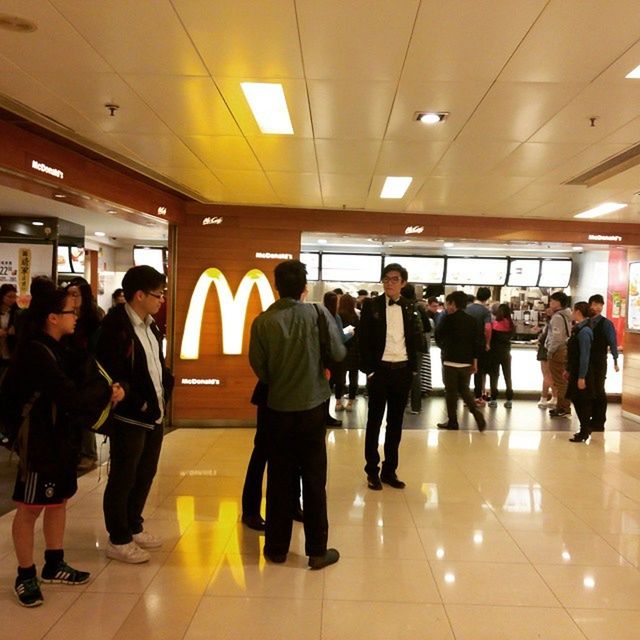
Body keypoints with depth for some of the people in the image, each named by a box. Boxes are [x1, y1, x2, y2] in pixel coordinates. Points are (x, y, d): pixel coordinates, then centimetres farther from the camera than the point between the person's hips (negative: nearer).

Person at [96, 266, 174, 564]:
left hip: (155, 414, 9)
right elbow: (111, 373, -21)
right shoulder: (115, 326, -16)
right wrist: (137, 403, -18)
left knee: (145, 474, 19)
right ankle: (118, 540, 20)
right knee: (123, 479, 5)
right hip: (130, 416, -9)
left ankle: (134, 527, 35)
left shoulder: (149, 325, 10)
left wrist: (166, 388, 4)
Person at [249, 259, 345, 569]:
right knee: (314, 479, 9)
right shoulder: (318, 313, -10)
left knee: (278, 479, 13)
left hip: (278, 407, 1)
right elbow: (338, 353, -7)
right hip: (312, 406, -1)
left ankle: (276, 547, 23)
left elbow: (258, 366, -7)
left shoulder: (262, 321, -9)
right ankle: (317, 551, 17)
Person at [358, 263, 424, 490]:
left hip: (403, 370, 3)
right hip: (380, 369, -3)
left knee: (395, 422, 10)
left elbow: (415, 340, 9)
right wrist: (368, 370, -10)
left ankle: (389, 470, 21)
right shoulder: (371, 306, -3)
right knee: (375, 421, 5)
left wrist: (413, 368, -3)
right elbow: (363, 340, -6)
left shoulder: (409, 308, 7)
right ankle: (372, 471, 16)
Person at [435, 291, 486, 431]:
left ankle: (452, 422, 11)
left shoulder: (448, 319, -11)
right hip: (467, 362, 5)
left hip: (451, 361, -5)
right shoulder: (472, 320, 4)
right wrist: (474, 359, 8)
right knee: (464, 389, 20)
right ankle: (477, 412, 0)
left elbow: (438, 337, -2)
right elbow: (480, 340, 3)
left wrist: (444, 347, 19)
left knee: (451, 392, 6)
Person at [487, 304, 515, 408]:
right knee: (507, 376, 11)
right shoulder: (511, 325, -2)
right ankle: (509, 400, 11)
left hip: (495, 352, -4)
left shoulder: (494, 324, -15)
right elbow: (510, 336, 7)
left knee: (494, 376, 5)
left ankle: (494, 399, 3)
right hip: (506, 353, 4)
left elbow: (490, 336, -8)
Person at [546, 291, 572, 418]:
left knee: (560, 381, -5)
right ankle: (562, 406, 22)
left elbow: (557, 337, -21)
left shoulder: (557, 317, -15)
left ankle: (563, 409, -2)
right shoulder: (567, 316, 15)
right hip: (565, 350, 10)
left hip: (558, 352, -10)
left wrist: (550, 351, -12)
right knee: (563, 381, 15)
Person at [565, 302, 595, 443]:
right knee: (576, 400, 16)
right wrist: (568, 370, 18)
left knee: (582, 402, 1)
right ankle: (585, 429, 28)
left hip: (582, 374, -9)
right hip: (575, 372, 9)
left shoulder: (584, 331, -20)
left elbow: (585, 356, -22)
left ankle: (584, 433, 12)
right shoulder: (578, 329, 9)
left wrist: (582, 377, -21)